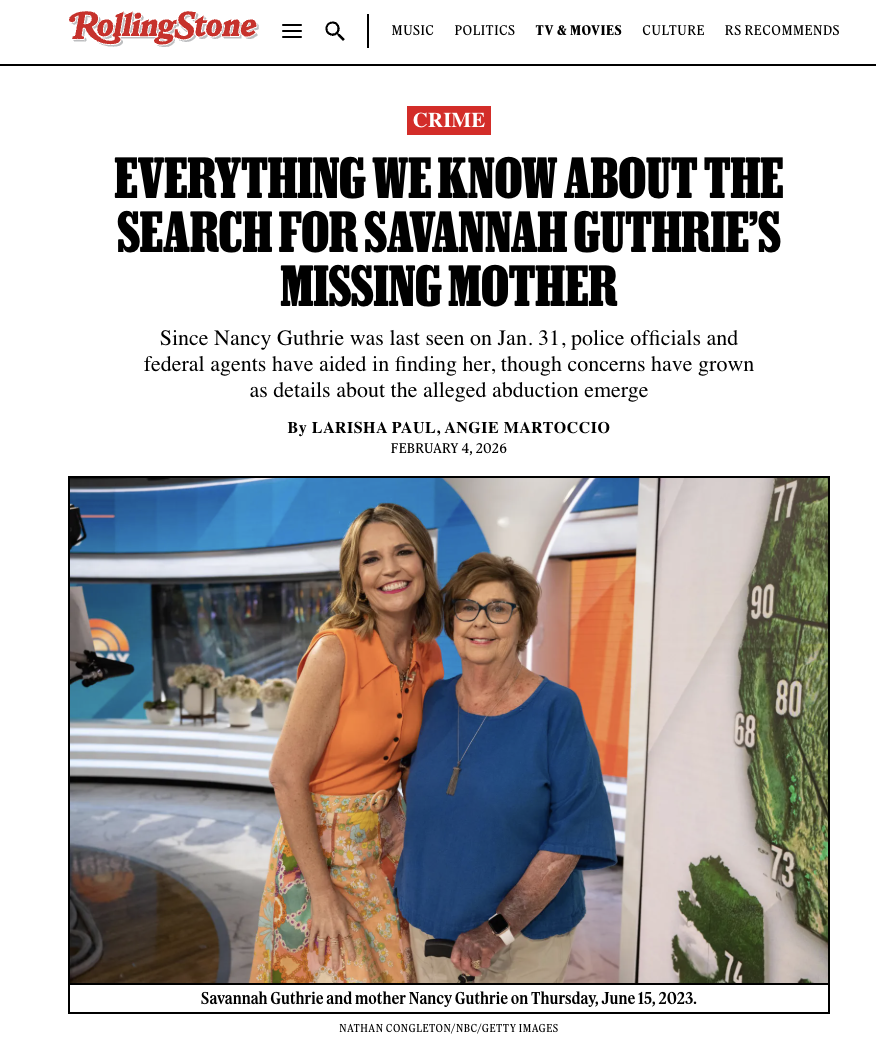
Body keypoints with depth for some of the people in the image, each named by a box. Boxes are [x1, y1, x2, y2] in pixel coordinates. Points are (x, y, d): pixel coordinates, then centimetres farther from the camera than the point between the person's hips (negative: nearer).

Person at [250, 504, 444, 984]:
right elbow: (287, 775, -20)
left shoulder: (428, 654, -4)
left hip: (387, 834, 6)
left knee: (394, 968, 19)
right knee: (335, 973, 9)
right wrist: (322, 890, -16)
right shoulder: (336, 651, -24)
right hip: (321, 839, -6)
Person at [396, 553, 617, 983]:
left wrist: (501, 926, -20)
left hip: (525, 935, -4)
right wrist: (406, 894, 6)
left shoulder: (556, 709, -15)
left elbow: (572, 835, -17)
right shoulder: (434, 701, -2)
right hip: (428, 923, 4)